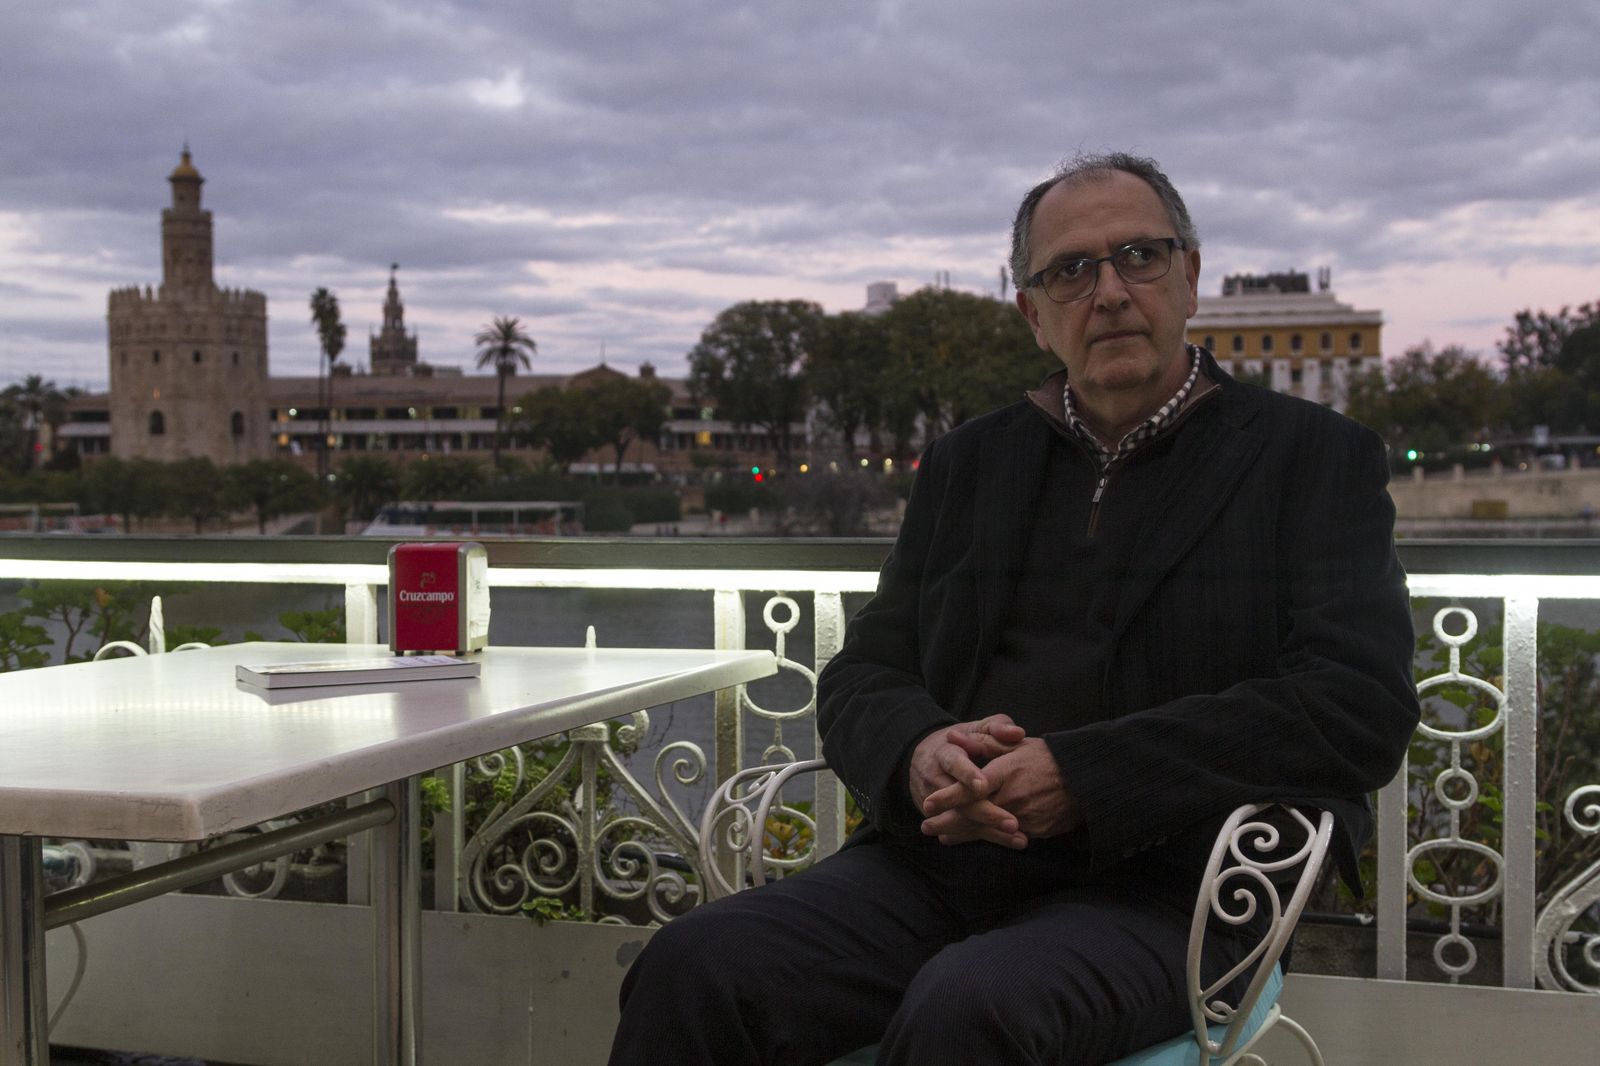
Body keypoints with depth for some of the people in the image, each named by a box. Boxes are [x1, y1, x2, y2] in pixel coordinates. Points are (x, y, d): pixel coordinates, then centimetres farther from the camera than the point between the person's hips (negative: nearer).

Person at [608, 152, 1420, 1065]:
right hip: (938, 866, 4)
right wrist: (919, 753, -10)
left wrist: (1083, 776, -16)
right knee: (694, 967, -23)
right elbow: (863, 679, 16)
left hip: (1153, 890, -4)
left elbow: (1361, 707, -7)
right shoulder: (968, 464, 19)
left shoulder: (1312, 458, 7)